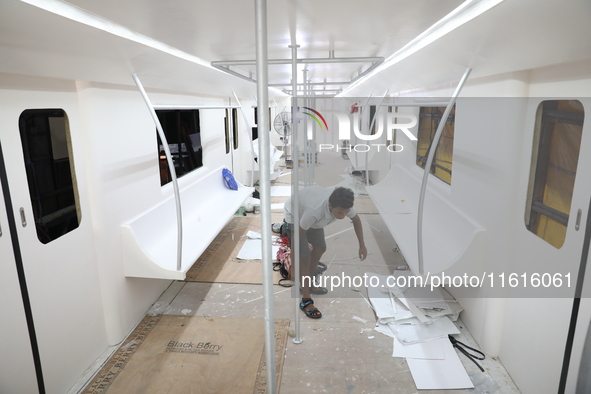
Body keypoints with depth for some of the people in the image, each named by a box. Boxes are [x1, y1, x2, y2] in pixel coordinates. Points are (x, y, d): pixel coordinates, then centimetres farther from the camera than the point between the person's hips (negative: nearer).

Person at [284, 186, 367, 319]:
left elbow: (356, 219, -3)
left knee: (320, 248, 14)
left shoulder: (342, 204, -26)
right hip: (294, 215, -7)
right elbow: (298, 235, -29)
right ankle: (306, 302, 3)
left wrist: (362, 245, 1)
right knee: (304, 258, -10)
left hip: (311, 216, 7)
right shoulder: (315, 210, -44)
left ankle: (308, 284, 35)